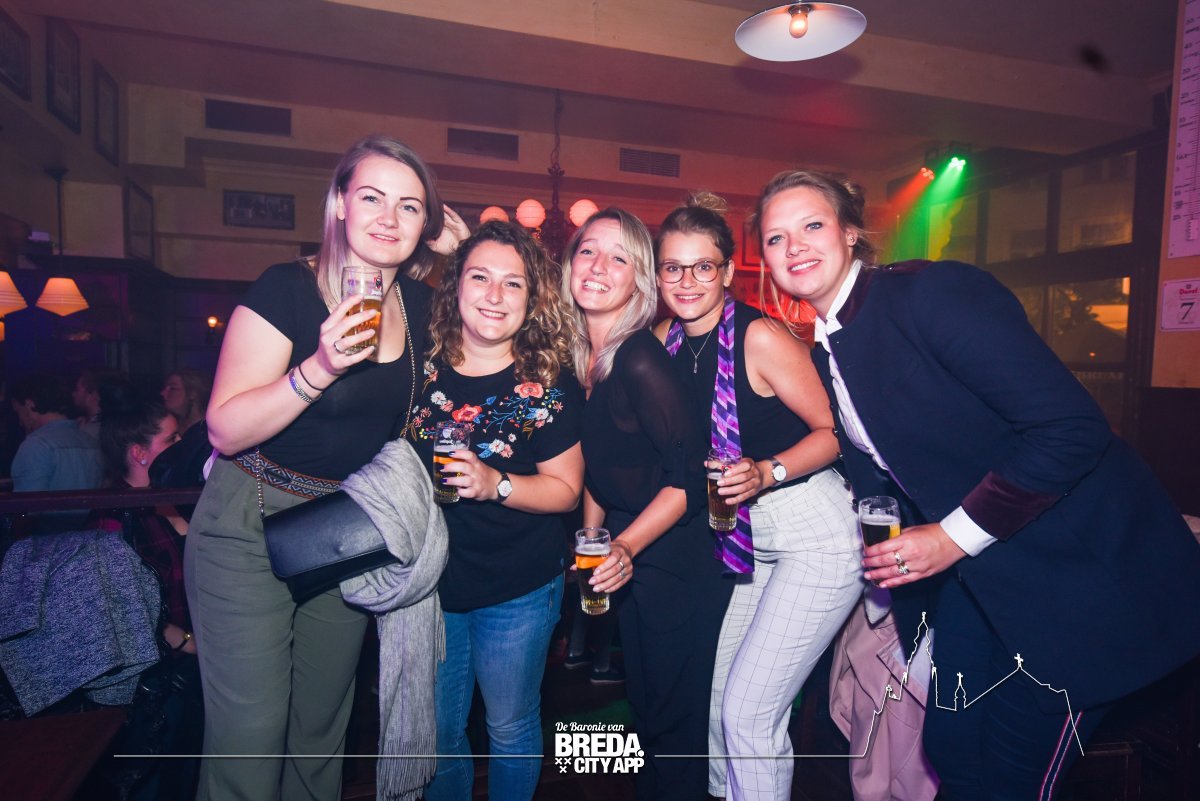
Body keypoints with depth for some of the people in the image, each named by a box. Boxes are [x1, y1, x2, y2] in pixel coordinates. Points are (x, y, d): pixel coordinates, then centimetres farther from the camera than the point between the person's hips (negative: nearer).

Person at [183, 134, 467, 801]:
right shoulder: (288, 289, -16)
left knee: (322, 725, 19)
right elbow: (226, 429, -18)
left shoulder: (419, 301, -1)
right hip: (251, 527, -4)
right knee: (251, 731, 3)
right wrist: (319, 369, -35)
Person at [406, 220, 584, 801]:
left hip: (517, 590, -2)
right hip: (429, 582, 3)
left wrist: (496, 485, -23)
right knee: (437, 733, 19)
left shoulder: (548, 382, -11)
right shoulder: (421, 367, -4)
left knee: (510, 729, 17)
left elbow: (565, 488, -9)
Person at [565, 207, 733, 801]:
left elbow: (690, 476, -22)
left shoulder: (642, 362, -22)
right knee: (644, 702, 25)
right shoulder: (581, 358, 3)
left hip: (676, 561, -8)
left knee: (674, 715, 11)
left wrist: (626, 547, -30)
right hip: (625, 552, 8)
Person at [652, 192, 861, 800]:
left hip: (816, 539, -6)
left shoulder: (760, 336, -18)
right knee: (717, 698, 16)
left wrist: (766, 472, -27)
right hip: (748, 541, 7)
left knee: (749, 711, -3)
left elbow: (832, 432, -13)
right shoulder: (664, 341, 0)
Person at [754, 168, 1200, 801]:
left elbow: (1072, 428, -25)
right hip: (973, 576, 7)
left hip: (1077, 567, -6)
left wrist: (955, 536, -22)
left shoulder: (936, 290, -20)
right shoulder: (824, 354, 4)